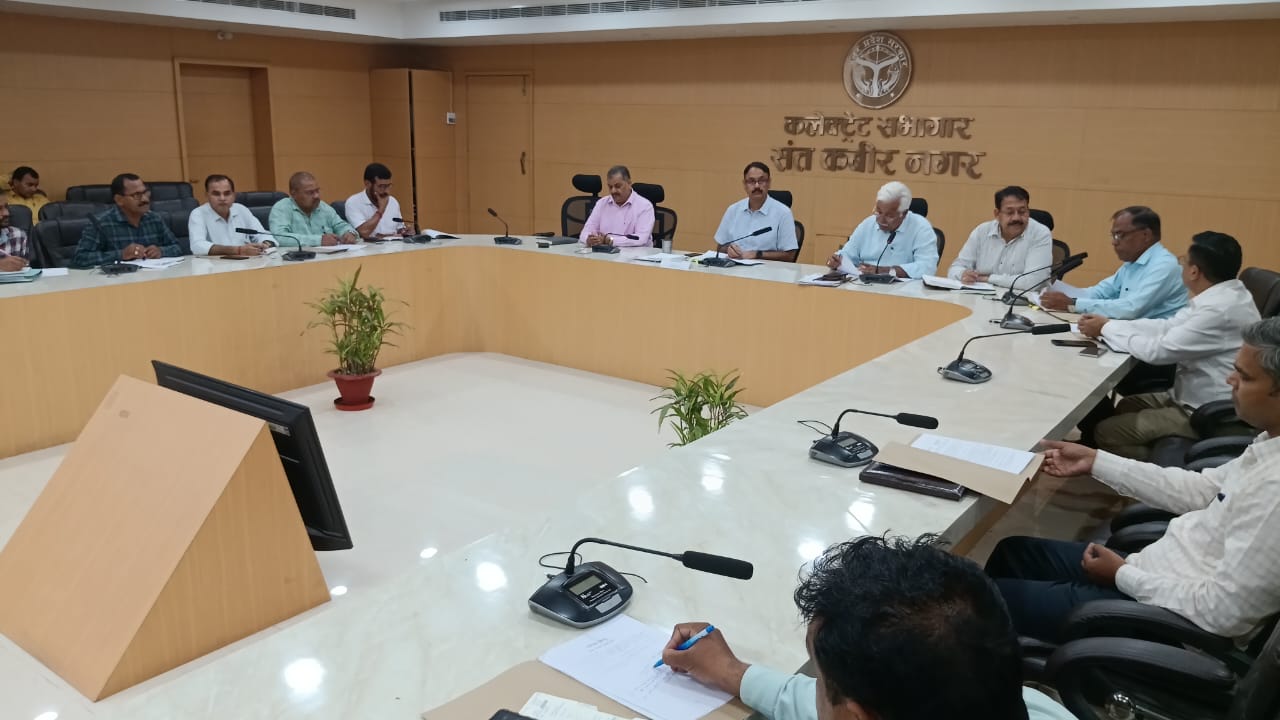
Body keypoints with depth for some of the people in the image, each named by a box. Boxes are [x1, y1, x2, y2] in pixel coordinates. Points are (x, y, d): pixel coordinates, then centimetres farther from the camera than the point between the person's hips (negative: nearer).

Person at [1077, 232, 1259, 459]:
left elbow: (1157, 350, -25)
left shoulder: (1221, 309, -29)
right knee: (1126, 406, 23)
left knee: (1105, 432, -8)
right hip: (1199, 399, 10)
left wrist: (1106, 328, -12)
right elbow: (1168, 327, 6)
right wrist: (1109, 323, -2)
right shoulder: (1223, 294, 1)